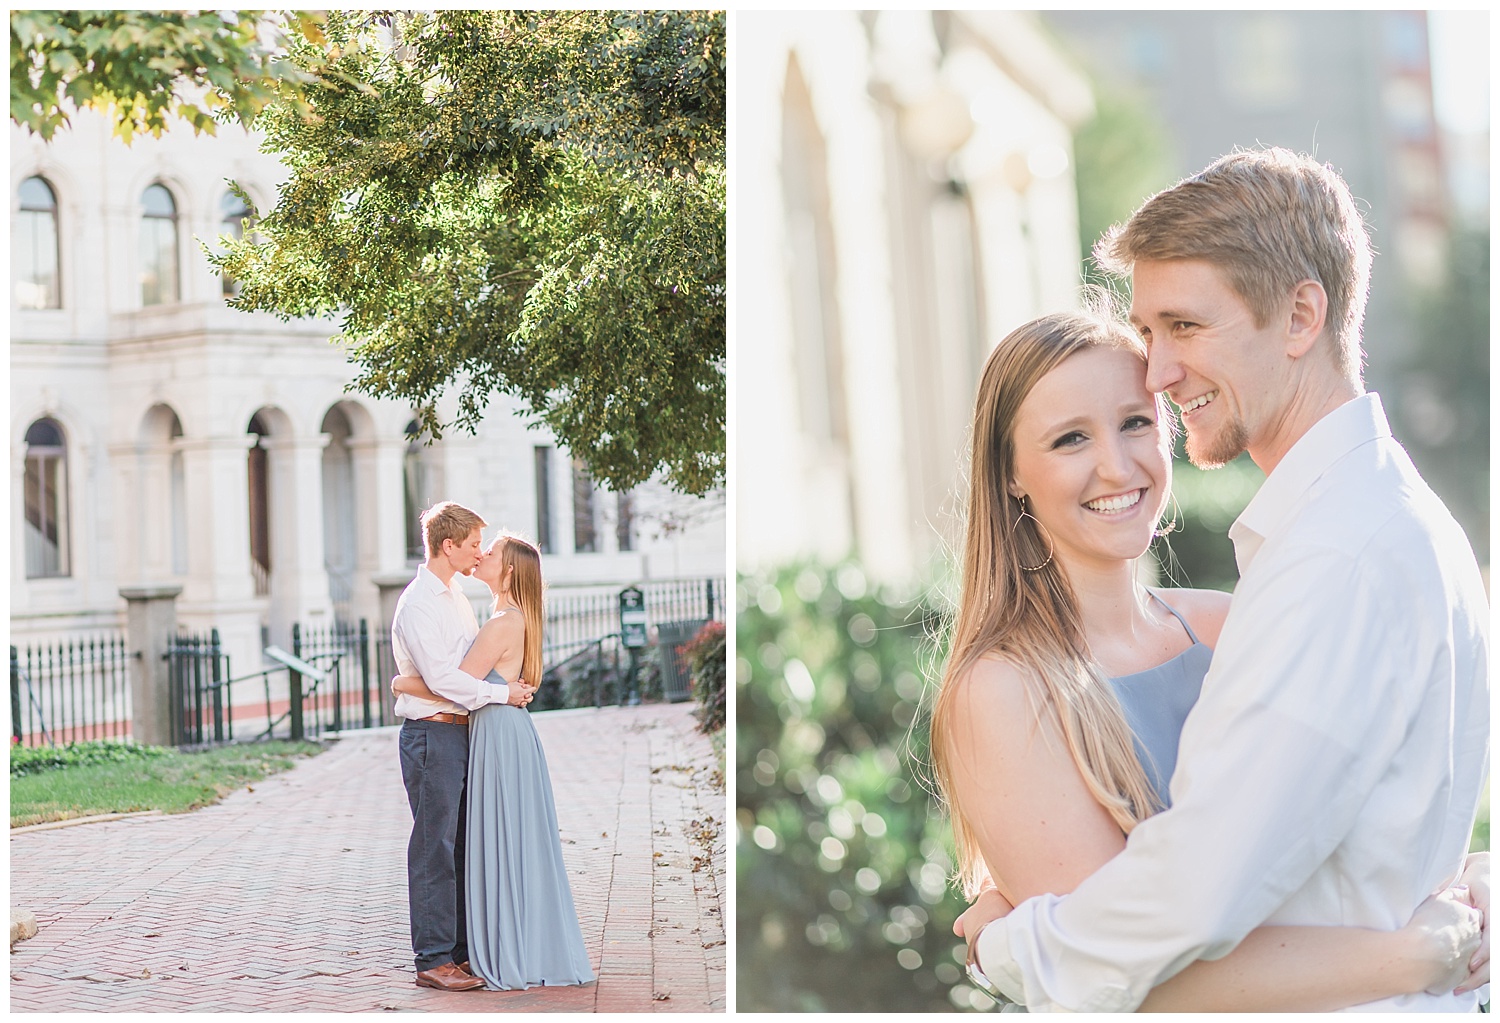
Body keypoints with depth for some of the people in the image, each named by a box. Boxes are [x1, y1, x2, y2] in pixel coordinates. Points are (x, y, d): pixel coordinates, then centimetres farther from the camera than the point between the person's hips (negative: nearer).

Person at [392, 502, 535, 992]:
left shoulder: (456, 594, 16)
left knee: (461, 845, 13)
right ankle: (433, 960, 0)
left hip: (460, 729, 10)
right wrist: (501, 692, -14)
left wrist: (512, 685, 12)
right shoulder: (417, 604, -14)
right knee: (435, 850, -5)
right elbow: (440, 678, -21)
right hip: (432, 734, -9)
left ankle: (461, 949, 21)